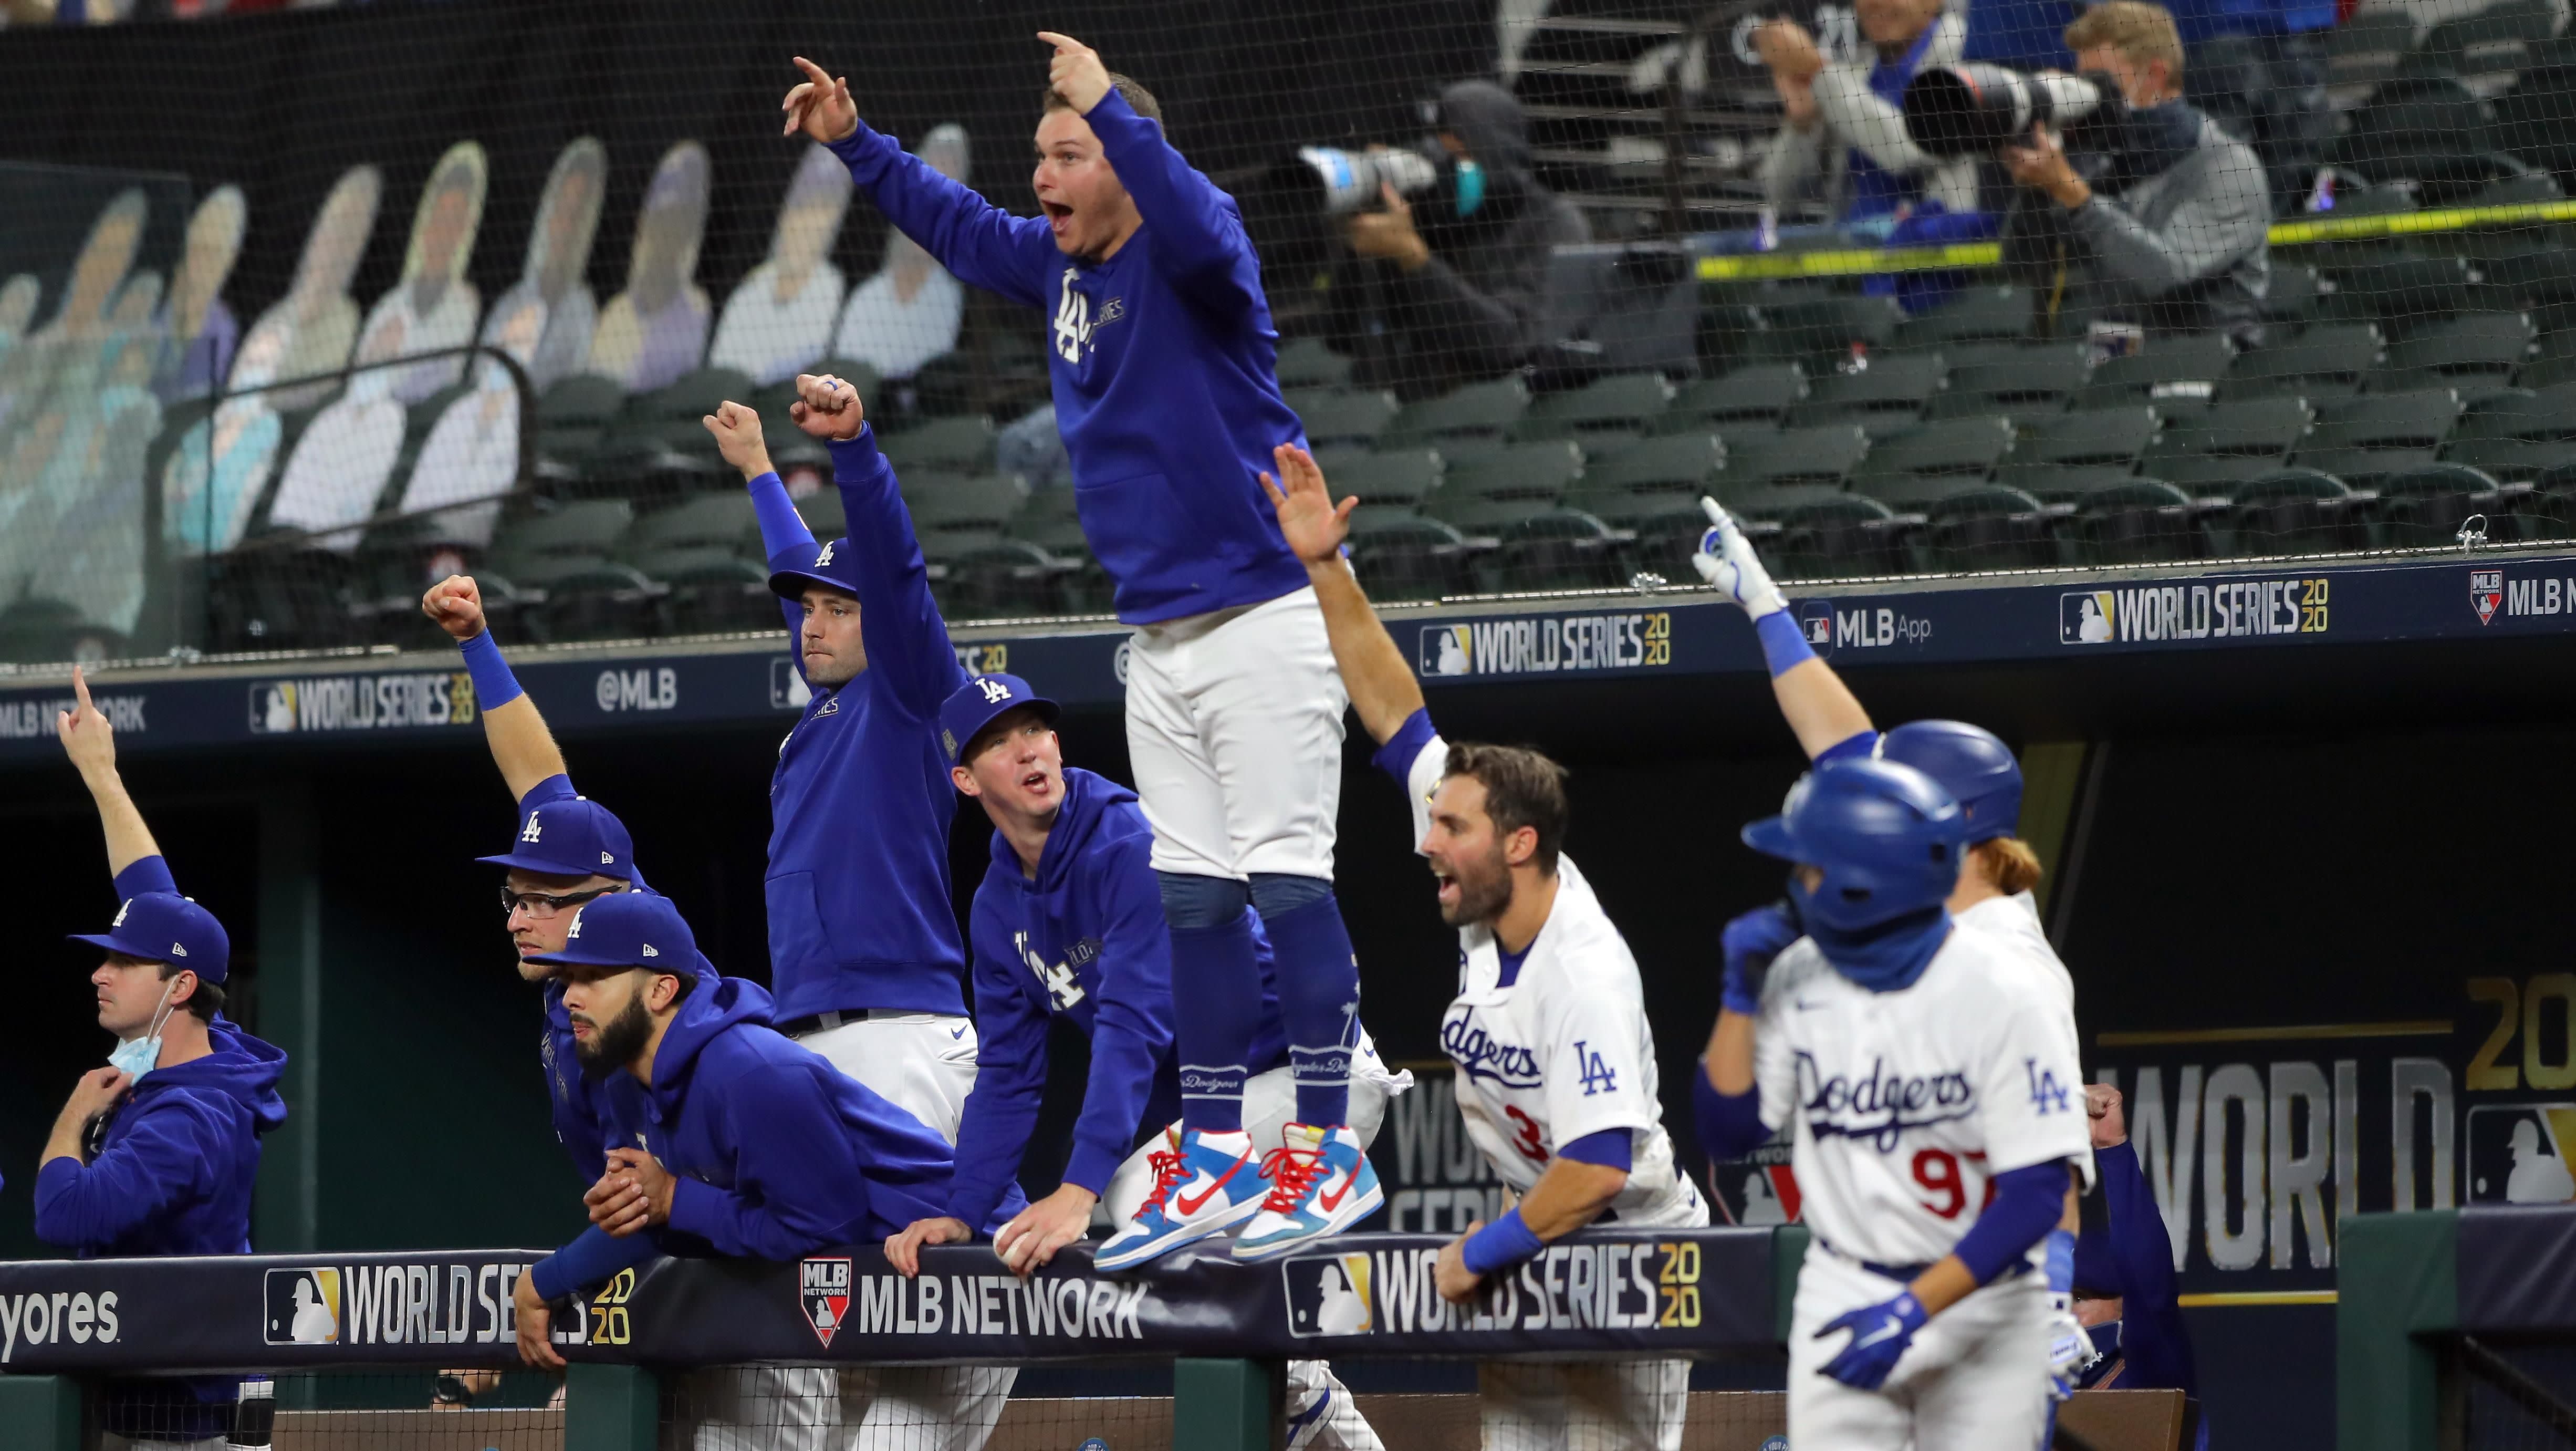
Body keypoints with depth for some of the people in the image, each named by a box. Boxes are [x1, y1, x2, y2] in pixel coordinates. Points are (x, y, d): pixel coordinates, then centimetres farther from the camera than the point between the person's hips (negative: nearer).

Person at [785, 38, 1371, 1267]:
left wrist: (1111, 107, -42)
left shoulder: (1185, 259, -12)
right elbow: (955, 224, 28)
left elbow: (1197, 230, -37)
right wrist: (855, 145, 20)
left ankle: (1334, 1153, -8)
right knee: (1191, 899, 8)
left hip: (1262, 622, -8)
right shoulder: (1062, 268, 11)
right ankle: (1217, 1160, 12)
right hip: (1160, 643, 8)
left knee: (1288, 884, -10)